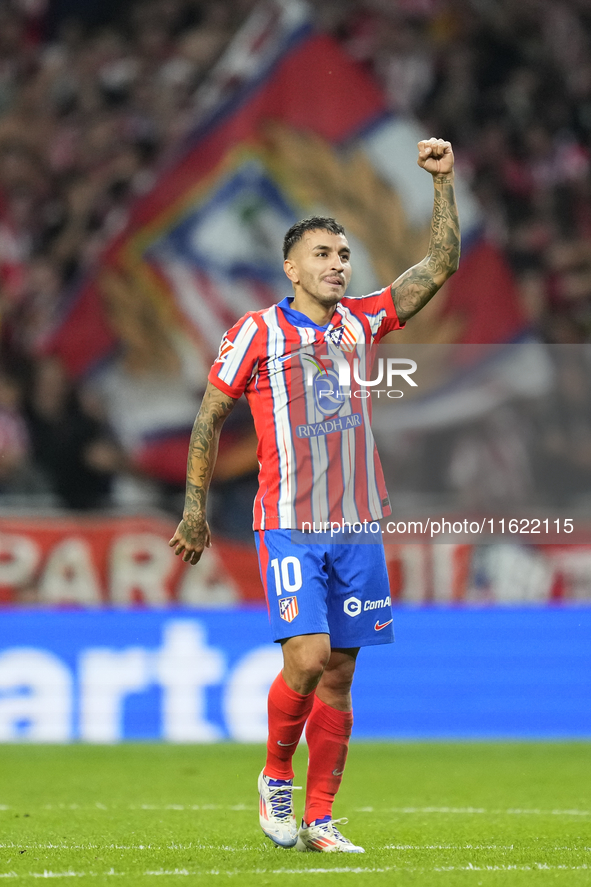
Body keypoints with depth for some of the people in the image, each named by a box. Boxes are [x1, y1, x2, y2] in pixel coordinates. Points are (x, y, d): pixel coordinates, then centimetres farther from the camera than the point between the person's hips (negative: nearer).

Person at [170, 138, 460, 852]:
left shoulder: (360, 321, 9)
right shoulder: (256, 332, -2)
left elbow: (440, 265, 8)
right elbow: (209, 418, 4)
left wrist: (443, 182, -1)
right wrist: (195, 508, 2)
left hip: (357, 526, 4)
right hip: (288, 527, -4)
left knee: (338, 677, 3)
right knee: (308, 658, -18)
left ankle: (319, 820, 8)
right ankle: (276, 776, 6)